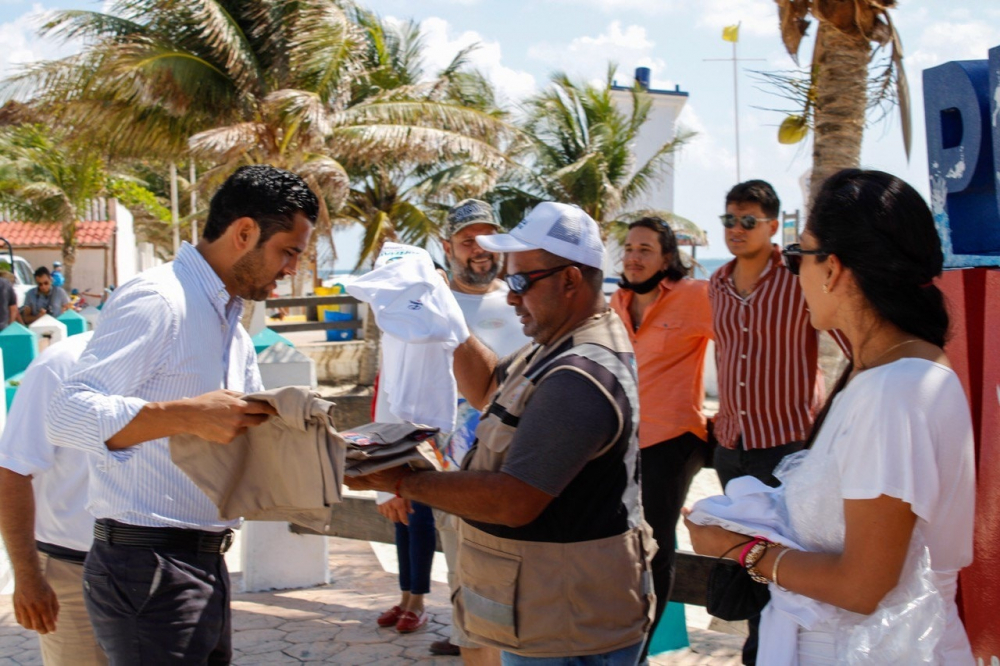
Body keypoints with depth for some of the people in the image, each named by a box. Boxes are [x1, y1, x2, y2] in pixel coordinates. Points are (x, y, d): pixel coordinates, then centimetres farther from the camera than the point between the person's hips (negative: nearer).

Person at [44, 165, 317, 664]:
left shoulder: (232, 329, 17)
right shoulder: (157, 301, -14)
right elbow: (67, 415, -23)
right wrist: (186, 415, -35)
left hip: (205, 564, 9)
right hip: (147, 567, -9)